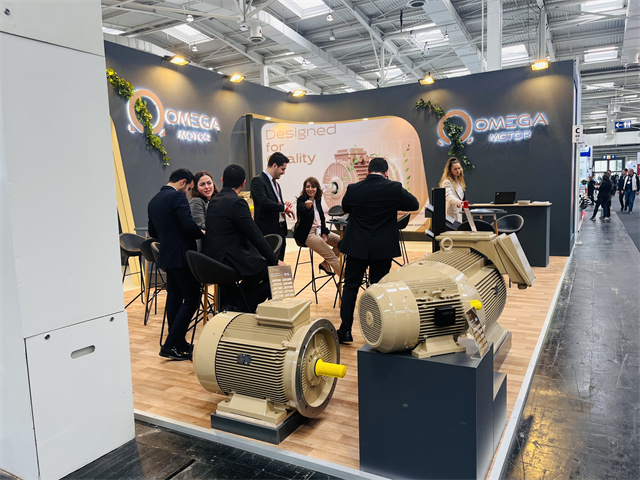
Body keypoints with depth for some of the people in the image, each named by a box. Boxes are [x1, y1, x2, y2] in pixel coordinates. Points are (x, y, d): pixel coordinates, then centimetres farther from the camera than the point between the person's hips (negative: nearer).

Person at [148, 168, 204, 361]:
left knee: (174, 299, 15)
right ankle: (170, 346, -4)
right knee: (191, 300, -2)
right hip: (182, 256, -9)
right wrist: (202, 234, -5)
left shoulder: (154, 201, 14)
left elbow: (152, 231, 19)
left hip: (166, 256, 9)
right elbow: (189, 225, -23)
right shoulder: (177, 197, -14)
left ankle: (179, 343, 24)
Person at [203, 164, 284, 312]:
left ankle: (231, 301, 21)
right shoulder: (236, 202, -14)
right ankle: (241, 306, 0)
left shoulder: (213, 201, 13)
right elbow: (255, 236, -15)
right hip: (231, 261, -9)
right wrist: (275, 261, -6)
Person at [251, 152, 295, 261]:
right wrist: (285, 207, -17)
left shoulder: (276, 183, 17)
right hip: (268, 231, -9)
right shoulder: (258, 180, -10)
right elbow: (264, 202, -25)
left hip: (281, 229, 9)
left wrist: (285, 204, 2)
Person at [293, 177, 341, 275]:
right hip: (307, 234, -8)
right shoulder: (301, 200, -11)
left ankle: (325, 264, 5)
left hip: (319, 230, 8)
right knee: (331, 256, -19)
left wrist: (324, 233, 2)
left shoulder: (317, 199, 10)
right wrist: (307, 207, -57)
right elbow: (304, 213, -33)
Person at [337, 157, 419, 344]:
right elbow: (414, 204, 5)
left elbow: (345, 208, 13)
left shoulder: (353, 189, -6)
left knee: (350, 287, 11)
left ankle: (345, 331, 15)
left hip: (357, 246, 1)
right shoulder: (394, 188, -10)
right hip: (383, 248, -1)